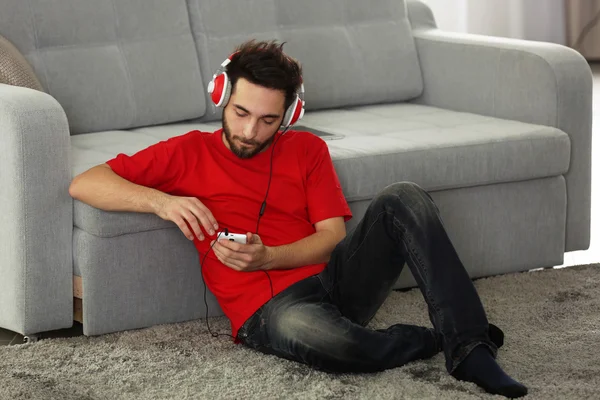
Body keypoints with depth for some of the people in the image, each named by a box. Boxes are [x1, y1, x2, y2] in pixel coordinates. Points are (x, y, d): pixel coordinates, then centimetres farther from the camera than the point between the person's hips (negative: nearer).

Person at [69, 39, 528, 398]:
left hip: (334, 280, 4)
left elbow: (334, 235, 7)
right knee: (303, 331, -42)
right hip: (270, 307, -4)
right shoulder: (189, 153, 10)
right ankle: (445, 339, -15)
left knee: (404, 197, -20)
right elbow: (84, 183, 3)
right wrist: (160, 200, -15)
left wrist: (267, 257, -12)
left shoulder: (307, 149, 18)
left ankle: (469, 347, -26)